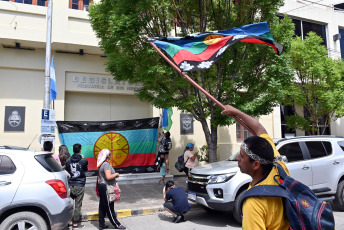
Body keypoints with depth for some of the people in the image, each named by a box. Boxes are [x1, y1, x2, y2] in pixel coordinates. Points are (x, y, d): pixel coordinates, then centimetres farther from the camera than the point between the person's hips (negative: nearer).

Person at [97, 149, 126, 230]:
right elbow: (108, 177, -28)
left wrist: (114, 176, 13)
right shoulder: (106, 164, -19)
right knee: (109, 208, 1)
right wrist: (116, 174, -12)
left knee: (102, 207, 14)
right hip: (106, 187, -10)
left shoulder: (101, 164, 11)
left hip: (101, 186, 10)